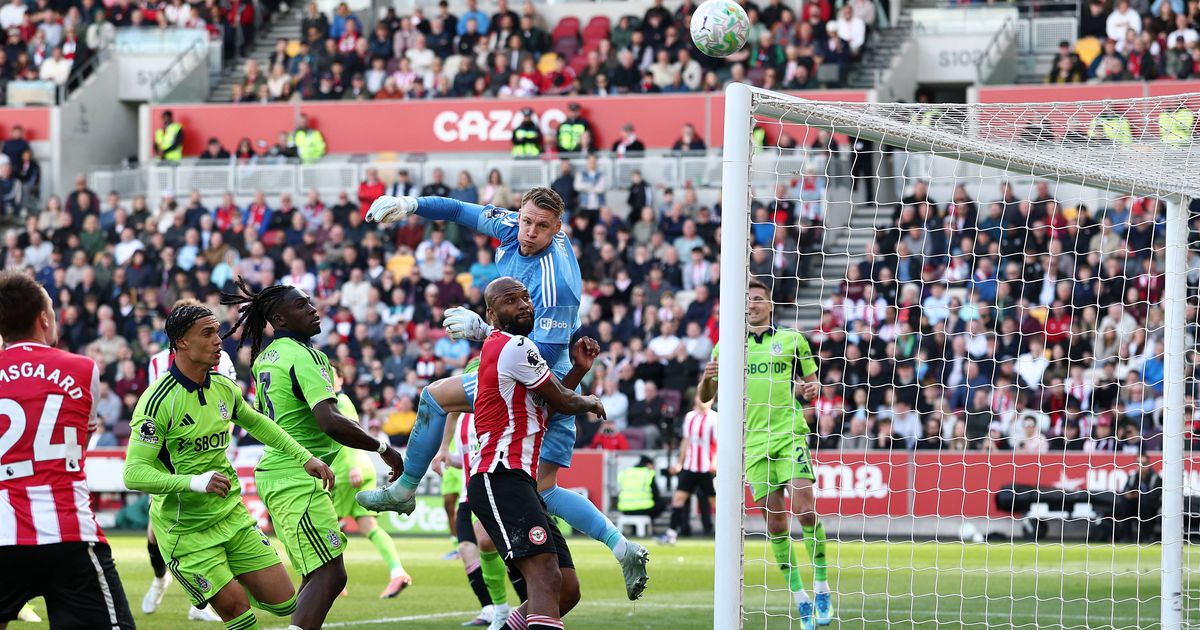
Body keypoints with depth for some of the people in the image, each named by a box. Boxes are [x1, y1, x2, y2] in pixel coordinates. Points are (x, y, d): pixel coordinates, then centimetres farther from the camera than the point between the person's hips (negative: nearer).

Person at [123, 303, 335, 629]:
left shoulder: (224, 388, 2)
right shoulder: (158, 401, -20)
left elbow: (256, 422, 24)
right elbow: (134, 474, -25)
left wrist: (305, 458, 18)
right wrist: (194, 482, -37)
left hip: (232, 515, 6)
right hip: (185, 529, -6)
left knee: (283, 602, 2)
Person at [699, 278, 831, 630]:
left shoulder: (791, 340, 9)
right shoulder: (727, 347, 11)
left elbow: (812, 382, 16)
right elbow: (705, 398, 14)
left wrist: (811, 389, -7)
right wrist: (707, 379, -8)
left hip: (790, 434, -2)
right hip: (753, 441, 2)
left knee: (804, 509, -17)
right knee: (776, 522, 0)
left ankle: (822, 587, -2)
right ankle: (800, 601, 9)